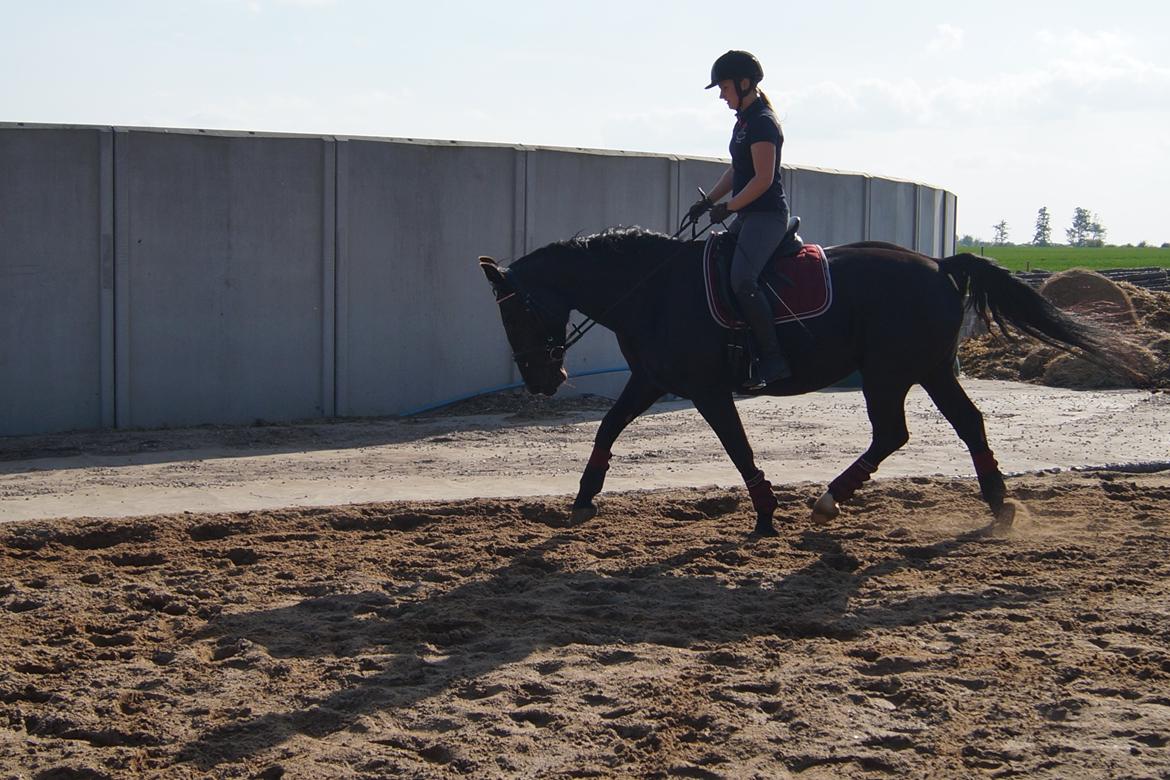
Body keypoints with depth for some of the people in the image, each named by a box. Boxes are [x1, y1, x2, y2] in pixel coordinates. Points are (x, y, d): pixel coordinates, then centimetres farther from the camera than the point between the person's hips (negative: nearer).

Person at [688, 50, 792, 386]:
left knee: (742, 279, -26)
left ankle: (773, 358, -24)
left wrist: (728, 208, -14)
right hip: (749, 216, 11)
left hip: (767, 214, -11)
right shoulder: (745, 121, 17)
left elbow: (763, 178, -19)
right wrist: (707, 202, 14)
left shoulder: (762, 123, -13)